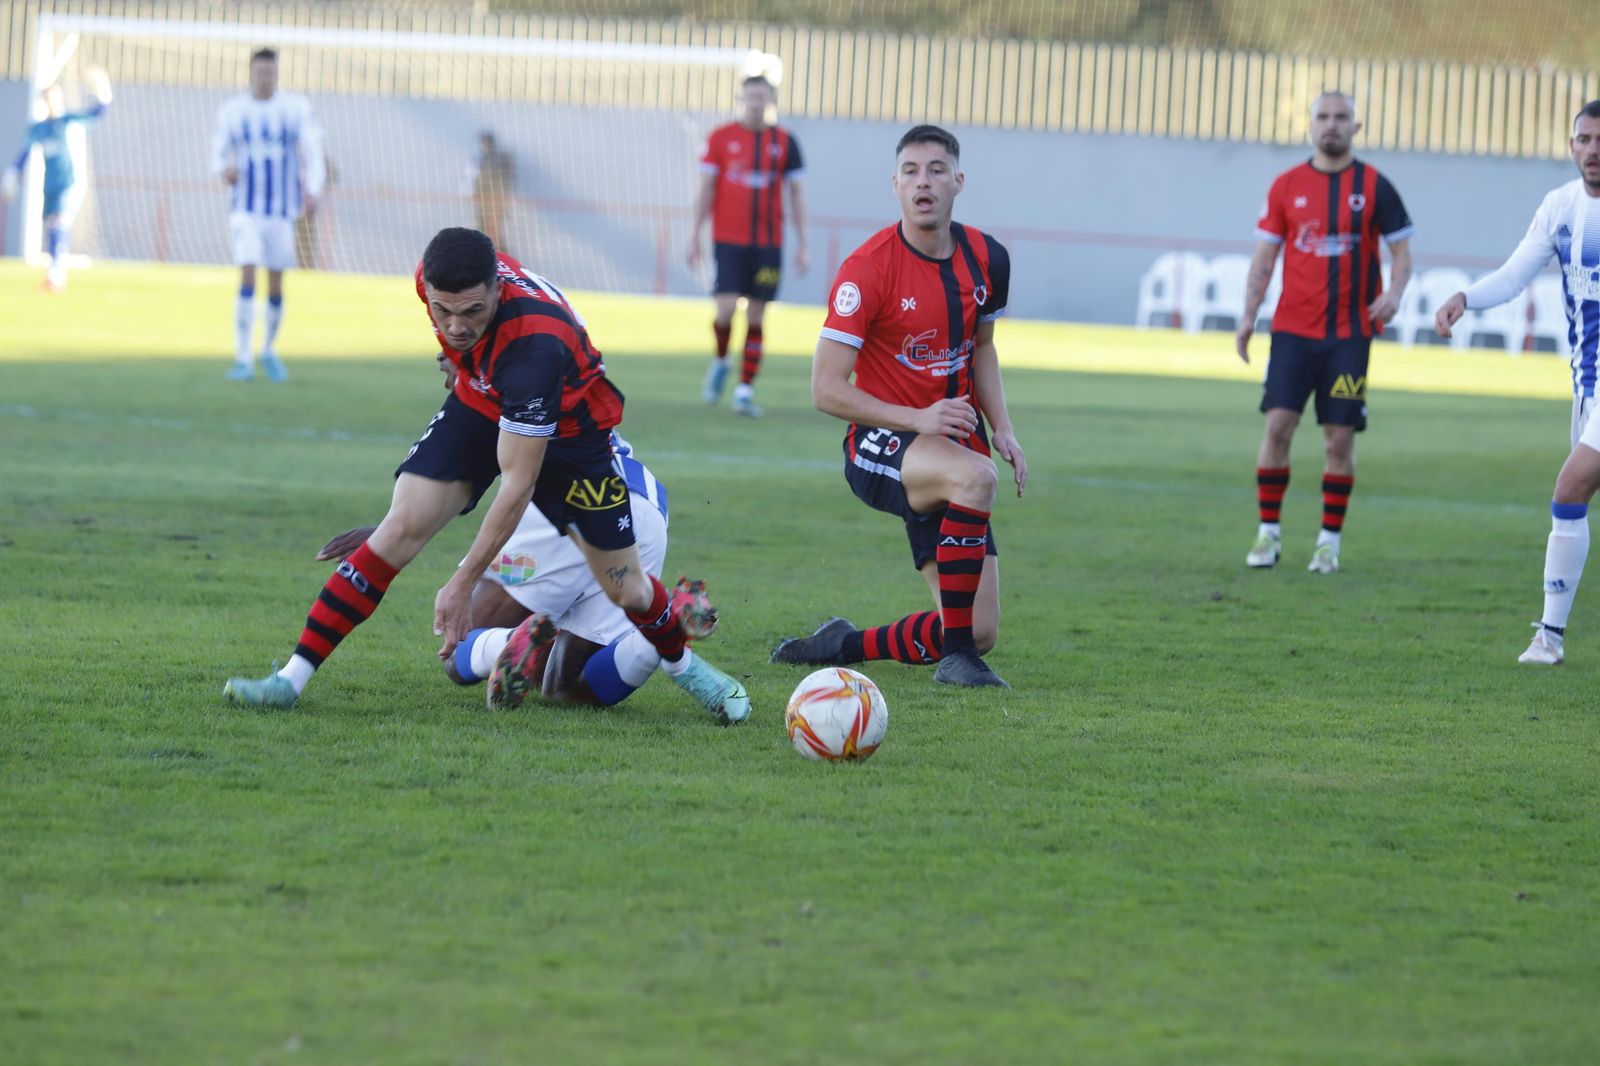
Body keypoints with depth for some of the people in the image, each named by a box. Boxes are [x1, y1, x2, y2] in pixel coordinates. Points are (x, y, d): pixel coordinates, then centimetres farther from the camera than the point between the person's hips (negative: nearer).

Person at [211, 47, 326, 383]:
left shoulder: (296, 108, 0)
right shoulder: (232, 111, 2)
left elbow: (313, 152, -1)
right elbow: (218, 153, 8)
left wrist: (312, 190, -16)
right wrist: (224, 169, -15)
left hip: (282, 208, 1)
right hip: (246, 209, -1)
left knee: (276, 283, 6)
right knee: (247, 276, -15)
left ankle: (269, 351, 27)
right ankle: (243, 358, -14)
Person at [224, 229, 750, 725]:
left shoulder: (533, 345, -43)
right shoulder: (437, 277, -26)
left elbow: (518, 484, -38)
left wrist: (463, 584, -35)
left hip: (565, 431, -4)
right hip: (480, 405, 4)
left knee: (626, 591, 0)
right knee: (402, 526, -16)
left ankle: (681, 663, 34)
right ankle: (293, 677, -16)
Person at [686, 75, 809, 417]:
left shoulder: (785, 142, 5)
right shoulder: (721, 138, 2)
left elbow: (796, 196, 8)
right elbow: (706, 189, 6)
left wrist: (802, 245, 5)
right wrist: (695, 235, 1)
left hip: (768, 242, 1)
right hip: (729, 239, -1)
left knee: (756, 318, 2)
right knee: (726, 309, -13)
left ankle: (745, 391, 7)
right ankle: (720, 361, 16)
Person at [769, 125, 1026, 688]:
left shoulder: (985, 258, 1)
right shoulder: (866, 269, -16)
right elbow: (826, 389, -16)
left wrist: (1002, 429, 4)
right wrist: (918, 420, -26)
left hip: (955, 446, 6)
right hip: (881, 447, -6)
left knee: (980, 633, -4)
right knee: (974, 475, -40)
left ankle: (845, 646, 20)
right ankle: (956, 656, -30)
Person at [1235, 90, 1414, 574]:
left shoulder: (1375, 187, 0)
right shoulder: (1287, 186, 5)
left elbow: (1401, 250, 4)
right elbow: (1265, 256, 8)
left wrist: (1394, 293, -16)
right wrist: (1249, 316, -1)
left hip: (1350, 334, -1)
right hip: (1293, 330, 1)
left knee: (1340, 439, -2)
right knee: (1278, 425, -8)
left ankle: (1329, 542, 8)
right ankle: (1268, 533, 2)